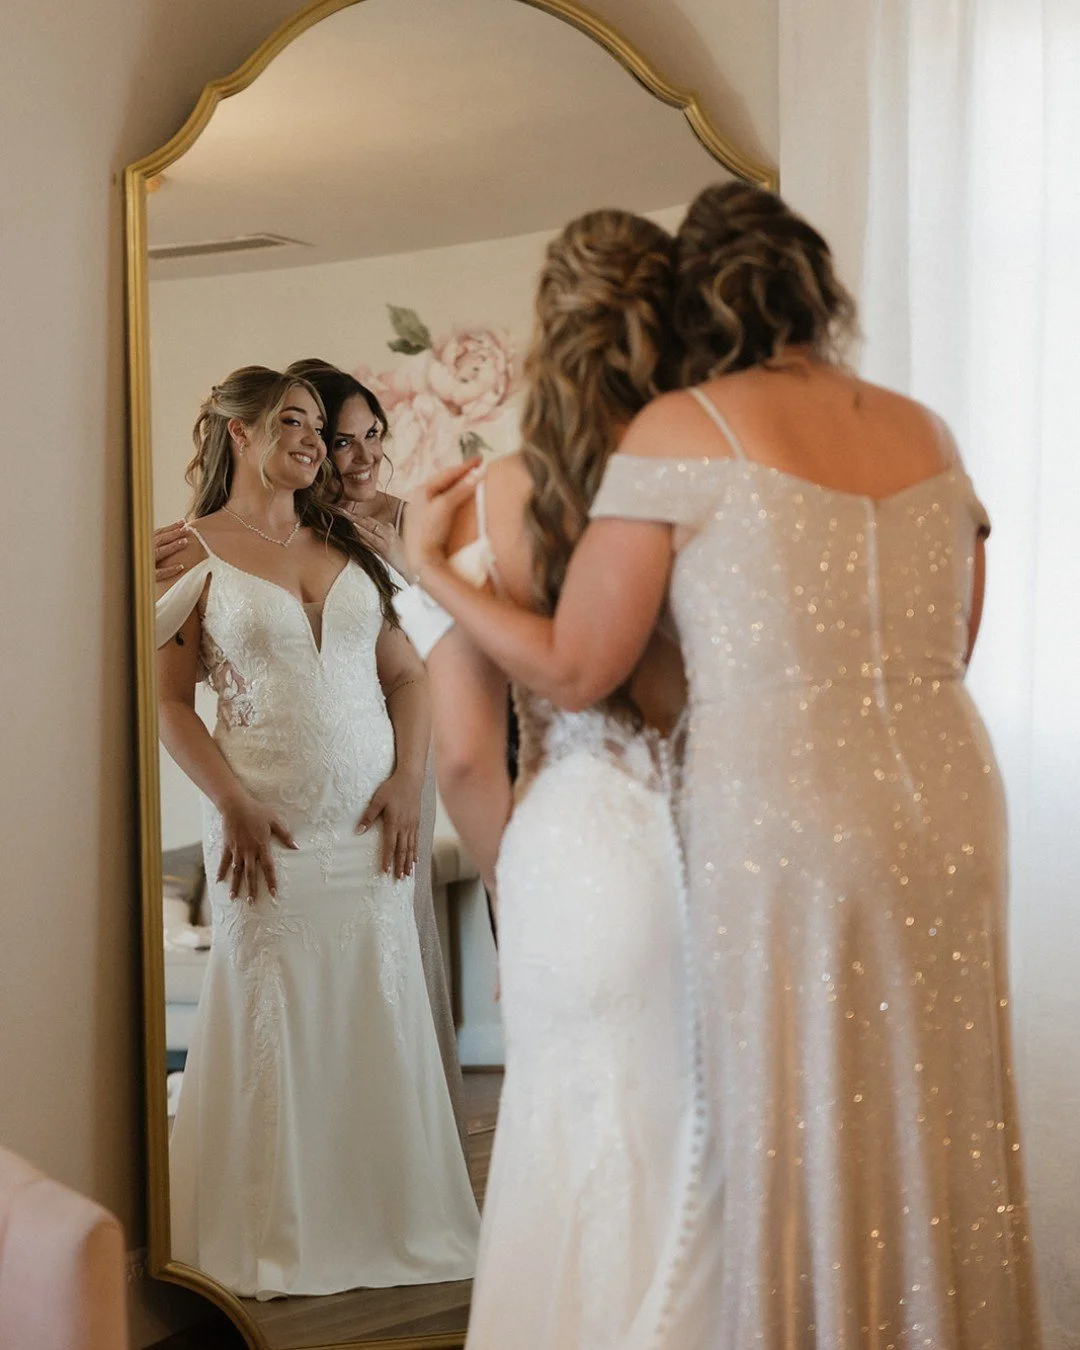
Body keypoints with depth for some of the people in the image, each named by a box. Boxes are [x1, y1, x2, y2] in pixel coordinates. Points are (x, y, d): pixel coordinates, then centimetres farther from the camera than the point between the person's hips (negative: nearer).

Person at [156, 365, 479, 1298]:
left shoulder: (348, 546, 12)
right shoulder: (195, 554, -1)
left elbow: (404, 671, 12)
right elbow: (169, 702, -4)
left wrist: (408, 777, -2)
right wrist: (233, 804, -13)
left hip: (367, 826, 4)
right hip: (268, 830, -4)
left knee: (380, 1016, 7)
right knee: (270, 1025, 3)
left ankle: (392, 1221, 22)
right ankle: (270, 1244, 18)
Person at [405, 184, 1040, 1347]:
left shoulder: (683, 430, -5)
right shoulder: (924, 431, 10)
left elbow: (574, 672, -5)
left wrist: (431, 566, 7)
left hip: (781, 823, -5)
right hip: (953, 806, 5)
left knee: (799, 1144, 9)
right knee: (937, 1139, 17)